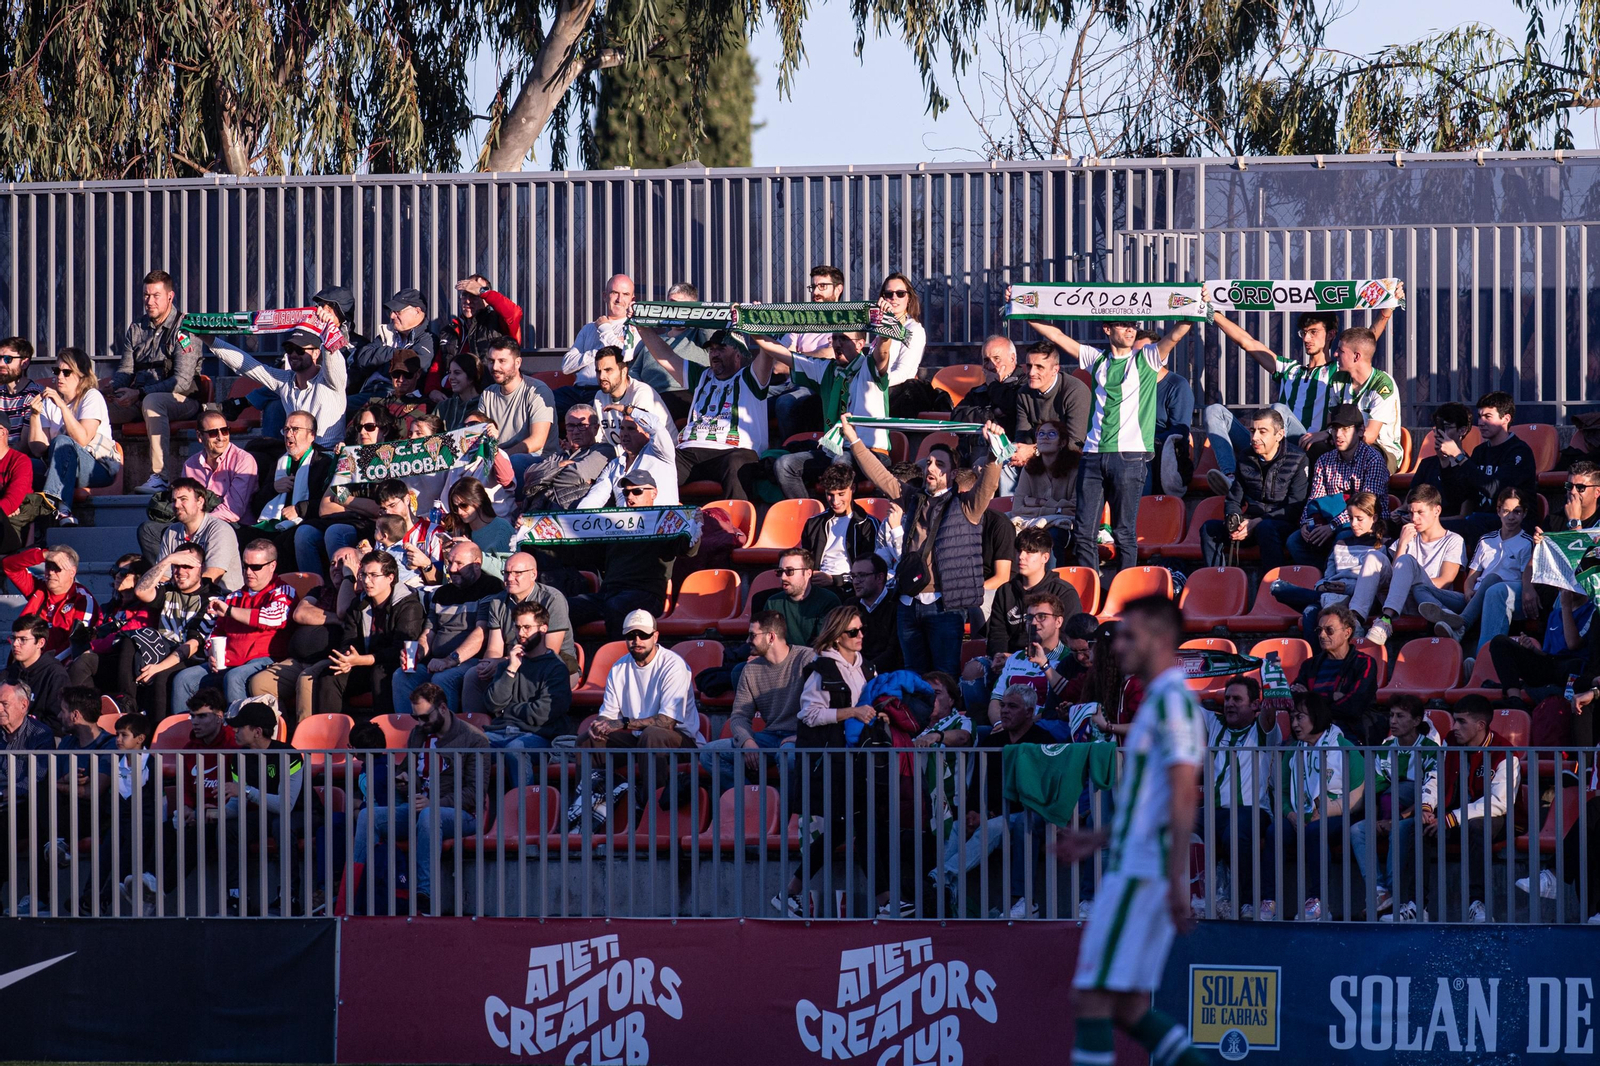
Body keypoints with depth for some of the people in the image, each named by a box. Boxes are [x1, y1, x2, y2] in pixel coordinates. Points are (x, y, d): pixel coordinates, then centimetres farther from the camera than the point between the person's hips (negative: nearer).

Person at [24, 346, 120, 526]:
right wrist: (34, 415, -14)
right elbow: (39, 449, -1)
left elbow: (82, 439, -20)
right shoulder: (48, 401, 10)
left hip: (101, 469, -4)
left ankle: (53, 501, -44)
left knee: (62, 442, -33)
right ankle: (63, 512, -39)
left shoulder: (92, 397, -3)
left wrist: (63, 406, -24)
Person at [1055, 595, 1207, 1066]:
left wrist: (1177, 877, -24)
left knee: (1094, 995, -8)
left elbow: (1183, 793, -19)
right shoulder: (1159, 700, 20)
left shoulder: (1171, 699, -11)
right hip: (1133, 865, 10)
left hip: (1139, 875, -10)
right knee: (1129, 1007, 9)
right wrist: (1097, 839, 24)